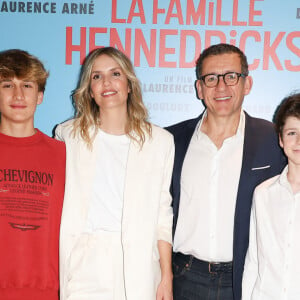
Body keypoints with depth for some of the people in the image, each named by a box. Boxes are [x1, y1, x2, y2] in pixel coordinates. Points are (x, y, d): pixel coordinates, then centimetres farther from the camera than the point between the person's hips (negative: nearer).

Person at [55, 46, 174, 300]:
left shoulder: (160, 141, 3)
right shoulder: (68, 135, 5)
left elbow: (163, 215, 3)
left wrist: (166, 277, -1)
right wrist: (54, 274, 2)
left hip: (138, 266, 0)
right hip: (83, 264, 1)